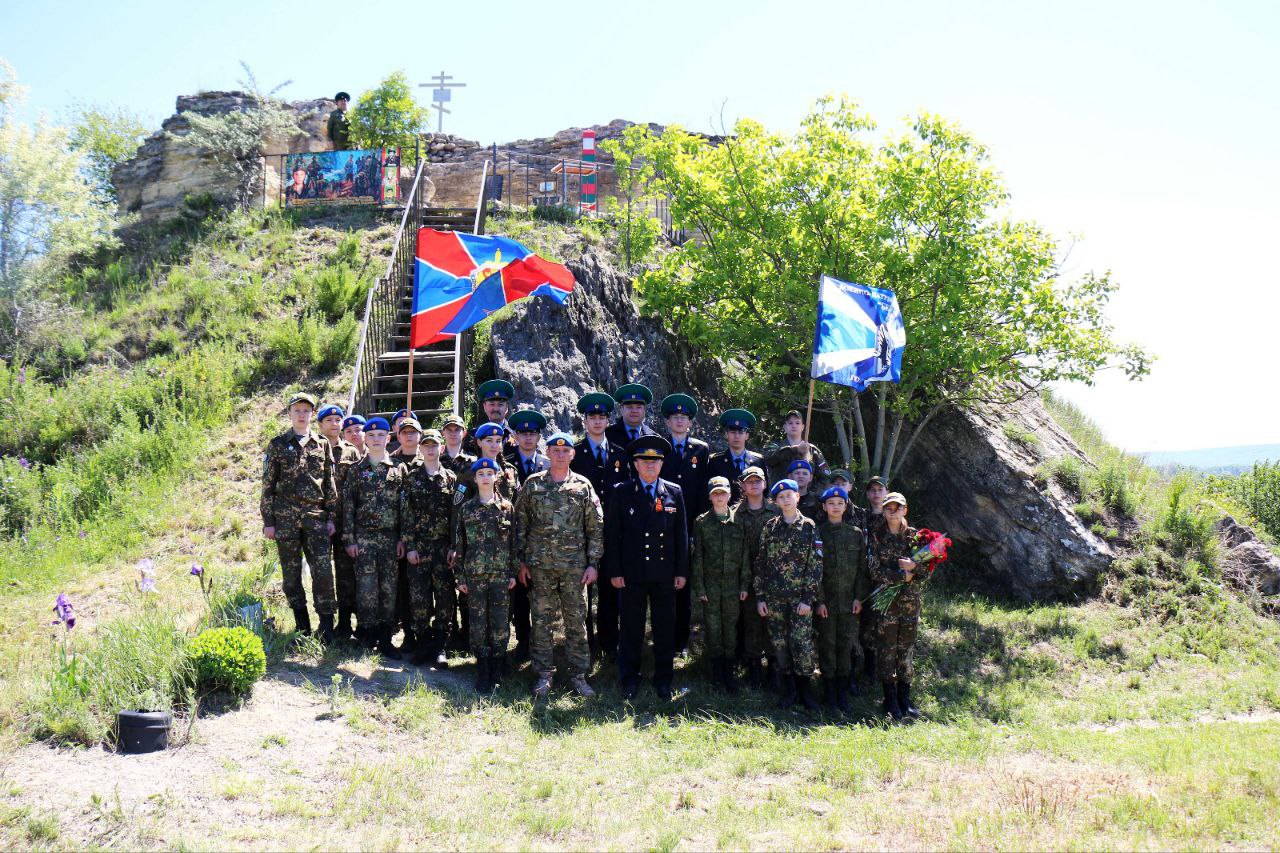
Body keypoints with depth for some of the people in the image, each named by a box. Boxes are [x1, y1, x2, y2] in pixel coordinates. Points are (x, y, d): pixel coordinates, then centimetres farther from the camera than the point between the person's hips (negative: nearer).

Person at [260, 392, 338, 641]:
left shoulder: (322, 445, 10)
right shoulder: (278, 444, 5)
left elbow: (330, 484, 11)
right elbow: (268, 485, 4)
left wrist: (331, 517, 5)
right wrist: (268, 521, -1)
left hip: (317, 517, 1)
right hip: (286, 518, 0)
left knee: (323, 570, -10)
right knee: (291, 573, 4)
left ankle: (326, 627, -4)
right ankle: (302, 628, 14)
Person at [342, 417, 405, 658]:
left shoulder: (398, 469, 7)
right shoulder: (357, 469, 5)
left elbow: (404, 505, 5)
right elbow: (348, 505, 3)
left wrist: (402, 538, -1)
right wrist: (349, 539, -3)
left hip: (390, 537, 1)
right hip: (364, 536, -1)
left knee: (389, 588, 2)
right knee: (367, 587, -5)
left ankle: (385, 639, 9)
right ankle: (368, 638, 5)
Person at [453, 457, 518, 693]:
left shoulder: (507, 507, 4)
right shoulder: (466, 509, 6)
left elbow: (513, 542, 6)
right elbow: (460, 545, 8)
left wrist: (513, 572, 2)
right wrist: (461, 577, 5)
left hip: (501, 574, -1)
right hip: (475, 574, 1)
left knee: (500, 621, 0)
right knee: (478, 622, 1)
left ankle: (497, 672, 10)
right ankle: (483, 673, 9)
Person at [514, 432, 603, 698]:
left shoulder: (583, 486, 4)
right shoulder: (532, 484, 4)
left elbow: (595, 528, 5)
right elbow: (520, 524, 6)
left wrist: (593, 563, -1)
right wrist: (522, 561, 2)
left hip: (574, 564, 0)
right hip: (540, 564, 0)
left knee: (576, 620, 4)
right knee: (542, 620, 4)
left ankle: (578, 674, 12)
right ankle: (544, 674, 13)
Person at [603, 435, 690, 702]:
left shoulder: (674, 493, 7)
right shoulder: (621, 492, 2)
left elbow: (681, 534, 8)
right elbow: (612, 534, 1)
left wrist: (682, 571, 3)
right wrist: (614, 571, -5)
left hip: (665, 573, 2)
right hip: (632, 574, -2)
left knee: (665, 629, 7)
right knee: (631, 629, 6)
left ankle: (663, 680, 18)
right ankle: (629, 680, 17)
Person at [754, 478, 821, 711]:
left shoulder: (809, 527, 1)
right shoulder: (770, 527, 8)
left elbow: (815, 565, -2)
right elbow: (760, 563, 9)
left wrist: (808, 598, -8)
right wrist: (760, 596, 3)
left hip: (799, 597, -3)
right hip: (774, 596, 3)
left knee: (801, 643, -9)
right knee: (779, 644, 4)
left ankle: (805, 690, 6)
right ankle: (789, 689, 17)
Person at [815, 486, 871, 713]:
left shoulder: (856, 533, 8)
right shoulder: (817, 533, 0)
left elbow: (863, 567, 7)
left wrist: (859, 597, -1)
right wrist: (819, 600, -9)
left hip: (850, 601, 2)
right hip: (826, 600, -2)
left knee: (847, 645, 4)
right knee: (827, 645, 1)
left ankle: (843, 693, 12)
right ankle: (829, 694, 8)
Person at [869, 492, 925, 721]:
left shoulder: (913, 535, 8)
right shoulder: (876, 536, 1)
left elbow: (926, 571, 7)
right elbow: (875, 570, -6)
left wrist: (914, 566, -14)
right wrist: (902, 575, -11)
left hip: (910, 600, 3)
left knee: (907, 649, 5)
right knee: (887, 649, -3)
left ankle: (905, 698, 13)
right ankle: (891, 701, 4)